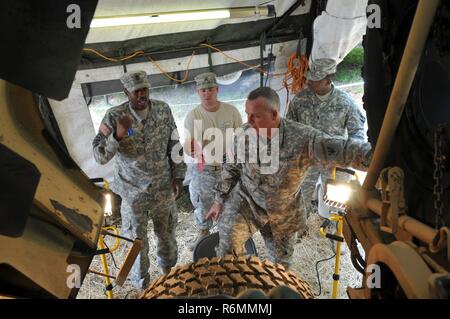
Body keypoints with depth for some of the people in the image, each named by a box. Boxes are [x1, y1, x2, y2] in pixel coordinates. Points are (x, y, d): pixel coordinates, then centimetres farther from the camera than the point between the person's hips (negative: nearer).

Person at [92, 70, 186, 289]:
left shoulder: (163, 110, -5)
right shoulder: (114, 116, -13)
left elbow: (174, 145, 4)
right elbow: (99, 156, -17)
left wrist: (178, 175, 1)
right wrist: (118, 135, -34)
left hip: (164, 189, 2)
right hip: (133, 191, -2)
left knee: (167, 235, 20)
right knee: (137, 242, 13)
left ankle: (169, 272, 49)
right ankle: (142, 285, 38)